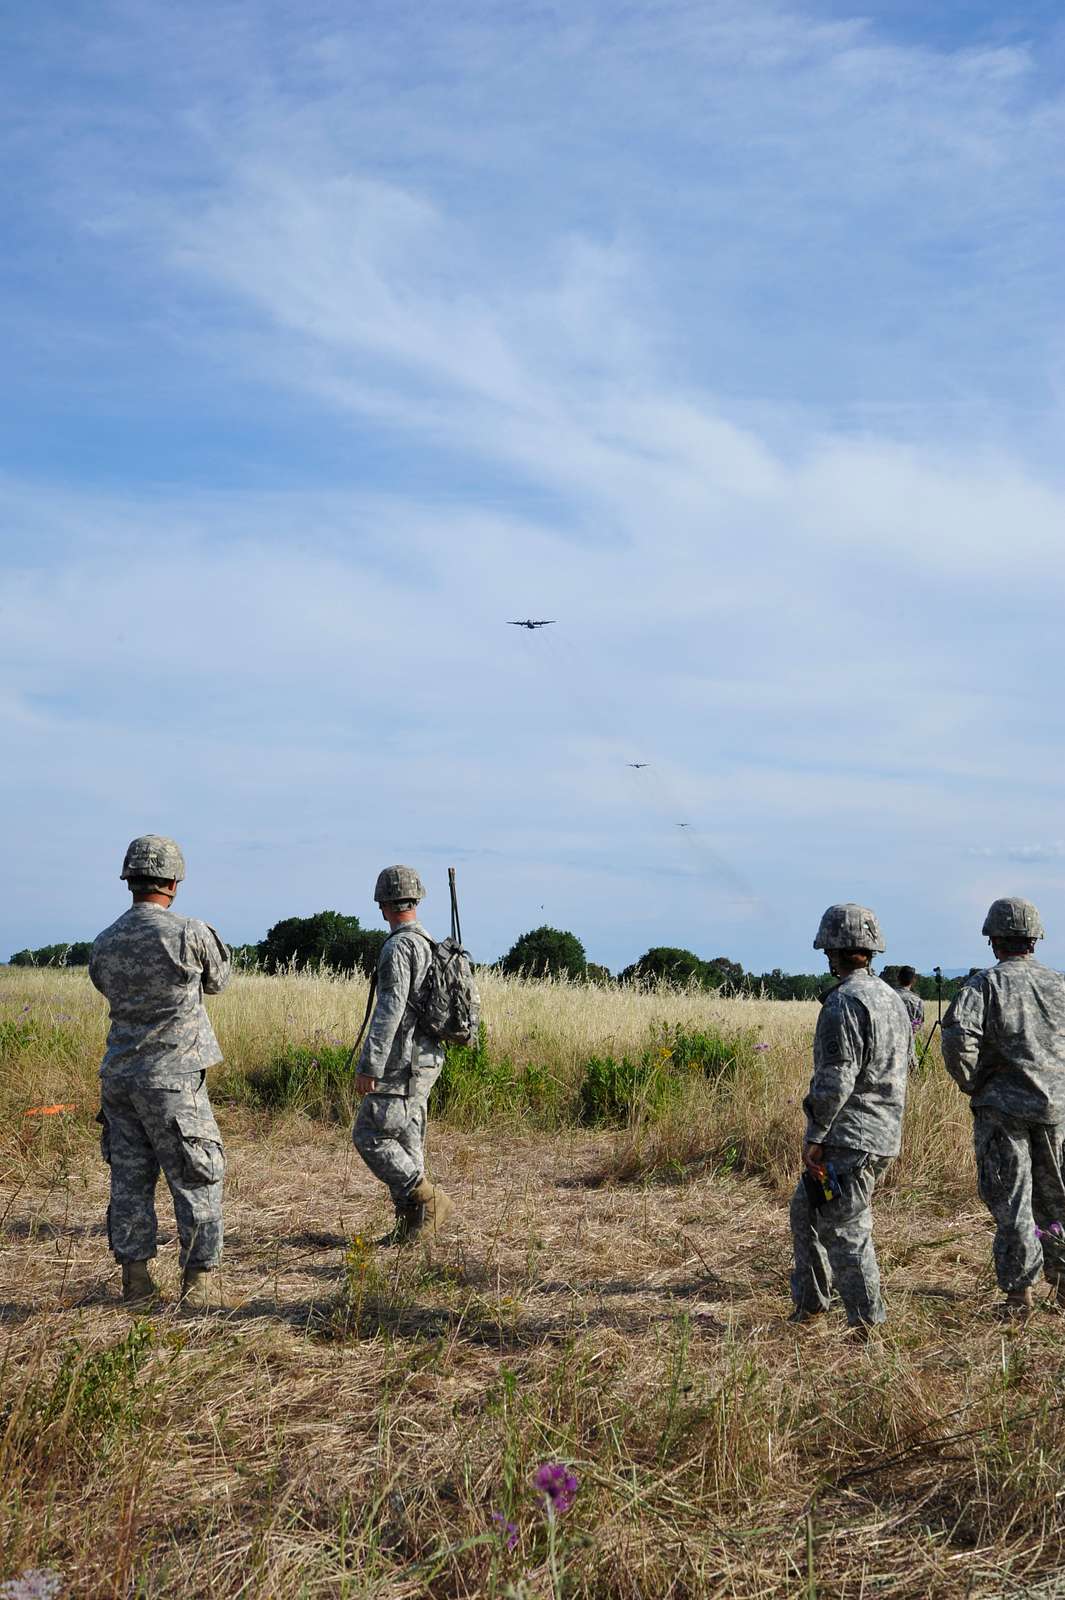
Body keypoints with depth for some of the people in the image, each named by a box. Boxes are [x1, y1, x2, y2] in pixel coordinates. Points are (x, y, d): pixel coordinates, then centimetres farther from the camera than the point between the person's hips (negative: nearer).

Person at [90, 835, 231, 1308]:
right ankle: (201, 1281, 8)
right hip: (172, 1077, -5)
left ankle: (135, 1282, 17)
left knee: (130, 1180, 12)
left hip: (119, 1075, 5)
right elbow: (217, 981, 6)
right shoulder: (191, 933, -13)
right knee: (197, 1180, 5)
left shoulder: (104, 944, 2)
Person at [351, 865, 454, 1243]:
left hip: (401, 1062, -9)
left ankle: (427, 1199, -7)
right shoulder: (430, 946, 14)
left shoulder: (398, 947, -16)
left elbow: (389, 1011, -22)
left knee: (369, 1136, -5)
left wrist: (369, 1067, -21)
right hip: (426, 1059, 9)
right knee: (405, 1141, 11)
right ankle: (410, 1224, 12)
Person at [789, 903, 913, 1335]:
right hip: (884, 1133, 10)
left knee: (845, 1229, -3)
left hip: (849, 1138, -10)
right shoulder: (892, 999, 14)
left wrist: (814, 1136, -14)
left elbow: (835, 1078, -22)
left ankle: (868, 1327, 1)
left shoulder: (844, 1002, -17)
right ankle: (808, 1303, 28)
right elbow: (906, 1067, 20)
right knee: (805, 1211, 20)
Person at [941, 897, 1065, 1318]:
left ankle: (1018, 1294, 7)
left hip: (1001, 1109, -4)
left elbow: (958, 1037, -22)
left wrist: (973, 1085, -7)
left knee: (1011, 1204, 4)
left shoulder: (984, 985, -9)